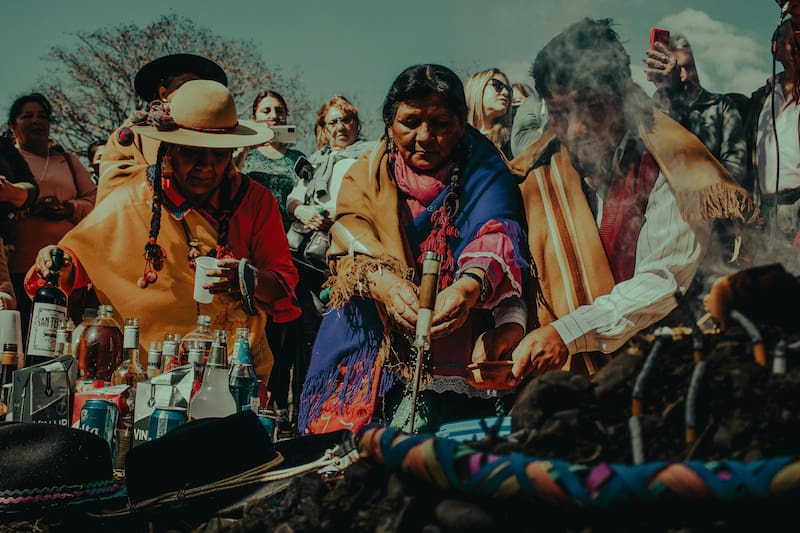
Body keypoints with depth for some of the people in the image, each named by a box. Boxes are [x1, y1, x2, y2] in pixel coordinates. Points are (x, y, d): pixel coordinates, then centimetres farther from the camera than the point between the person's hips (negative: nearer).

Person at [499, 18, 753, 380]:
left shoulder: (665, 165, -5)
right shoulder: (535, 178, 7)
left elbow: (665, 281, -12)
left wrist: (566, 333, -20)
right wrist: (510, 326, -11)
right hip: (563, 380, 2)